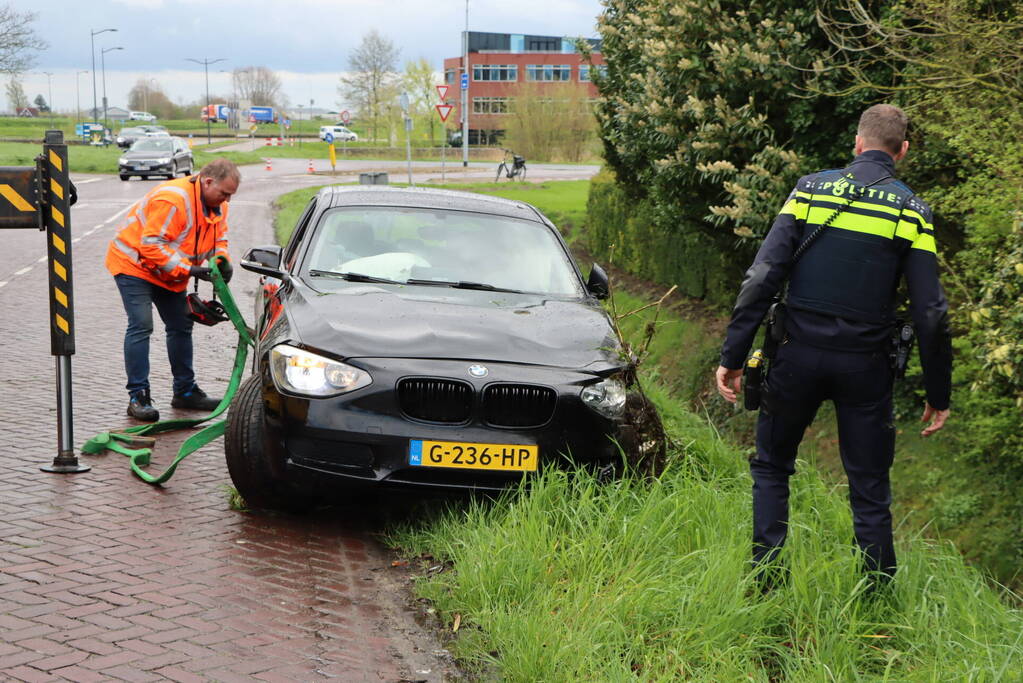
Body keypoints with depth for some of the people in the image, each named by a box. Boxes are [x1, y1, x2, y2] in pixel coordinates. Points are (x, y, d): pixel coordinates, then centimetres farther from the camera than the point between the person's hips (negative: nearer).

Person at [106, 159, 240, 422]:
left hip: (169, 273, 9)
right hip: (134, 263, -9)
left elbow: (219, 238, 9)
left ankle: (185, 391, 21)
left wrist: (222, 260, -13)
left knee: (181, 326, 10)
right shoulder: (172, 199, -32)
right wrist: (188, 269, -33)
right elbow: (151, 245, -33)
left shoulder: (217, 205, -4)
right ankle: (138, 396, -12)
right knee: (141, 326, -16)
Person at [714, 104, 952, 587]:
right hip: (866, 365, 0)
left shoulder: (810, 190, -1)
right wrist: (938, 394, 2)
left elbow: (761, 279, -8)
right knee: (870, 489, 11)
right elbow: (930, 312, -6)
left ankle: (764, 577, 17)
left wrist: (733, 357, -5)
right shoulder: (911, 211, -2)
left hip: (800, 355, 0)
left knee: (771, 466, 19)